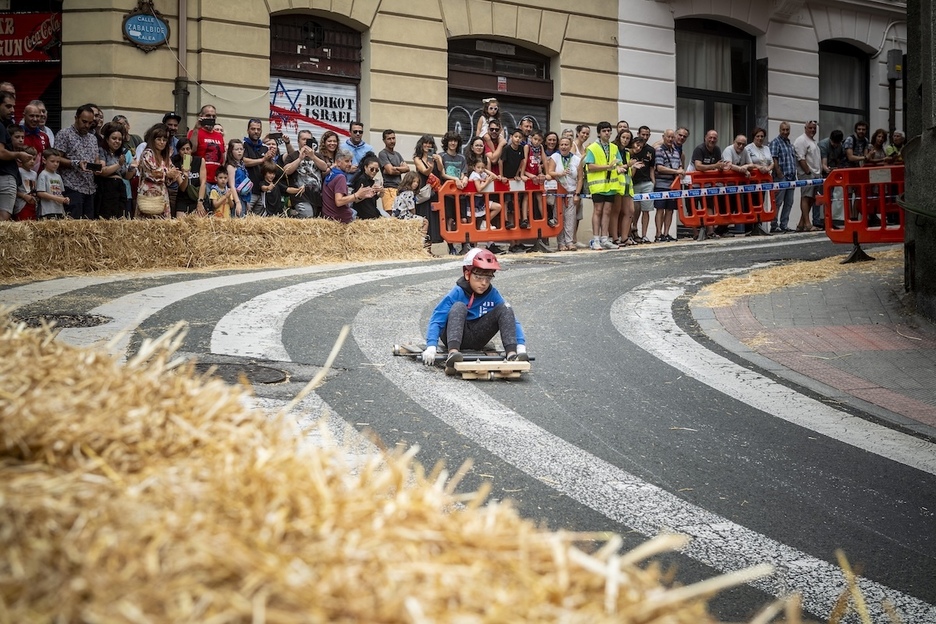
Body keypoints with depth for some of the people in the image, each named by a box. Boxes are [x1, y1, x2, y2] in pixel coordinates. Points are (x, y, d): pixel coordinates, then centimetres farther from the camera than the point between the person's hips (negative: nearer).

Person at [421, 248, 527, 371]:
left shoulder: (493, 295, -6)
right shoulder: (457, 293, -15)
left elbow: (511, 321, -9)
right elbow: (437, 320, -22)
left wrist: (521, 346, -25)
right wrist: (431, 347, -38)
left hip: (477, 340, 3)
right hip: (455, 337, -3)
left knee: (505, 309, -13)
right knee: (459, 307, -30)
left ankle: (512, 353, -31)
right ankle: (453, 352, -50)